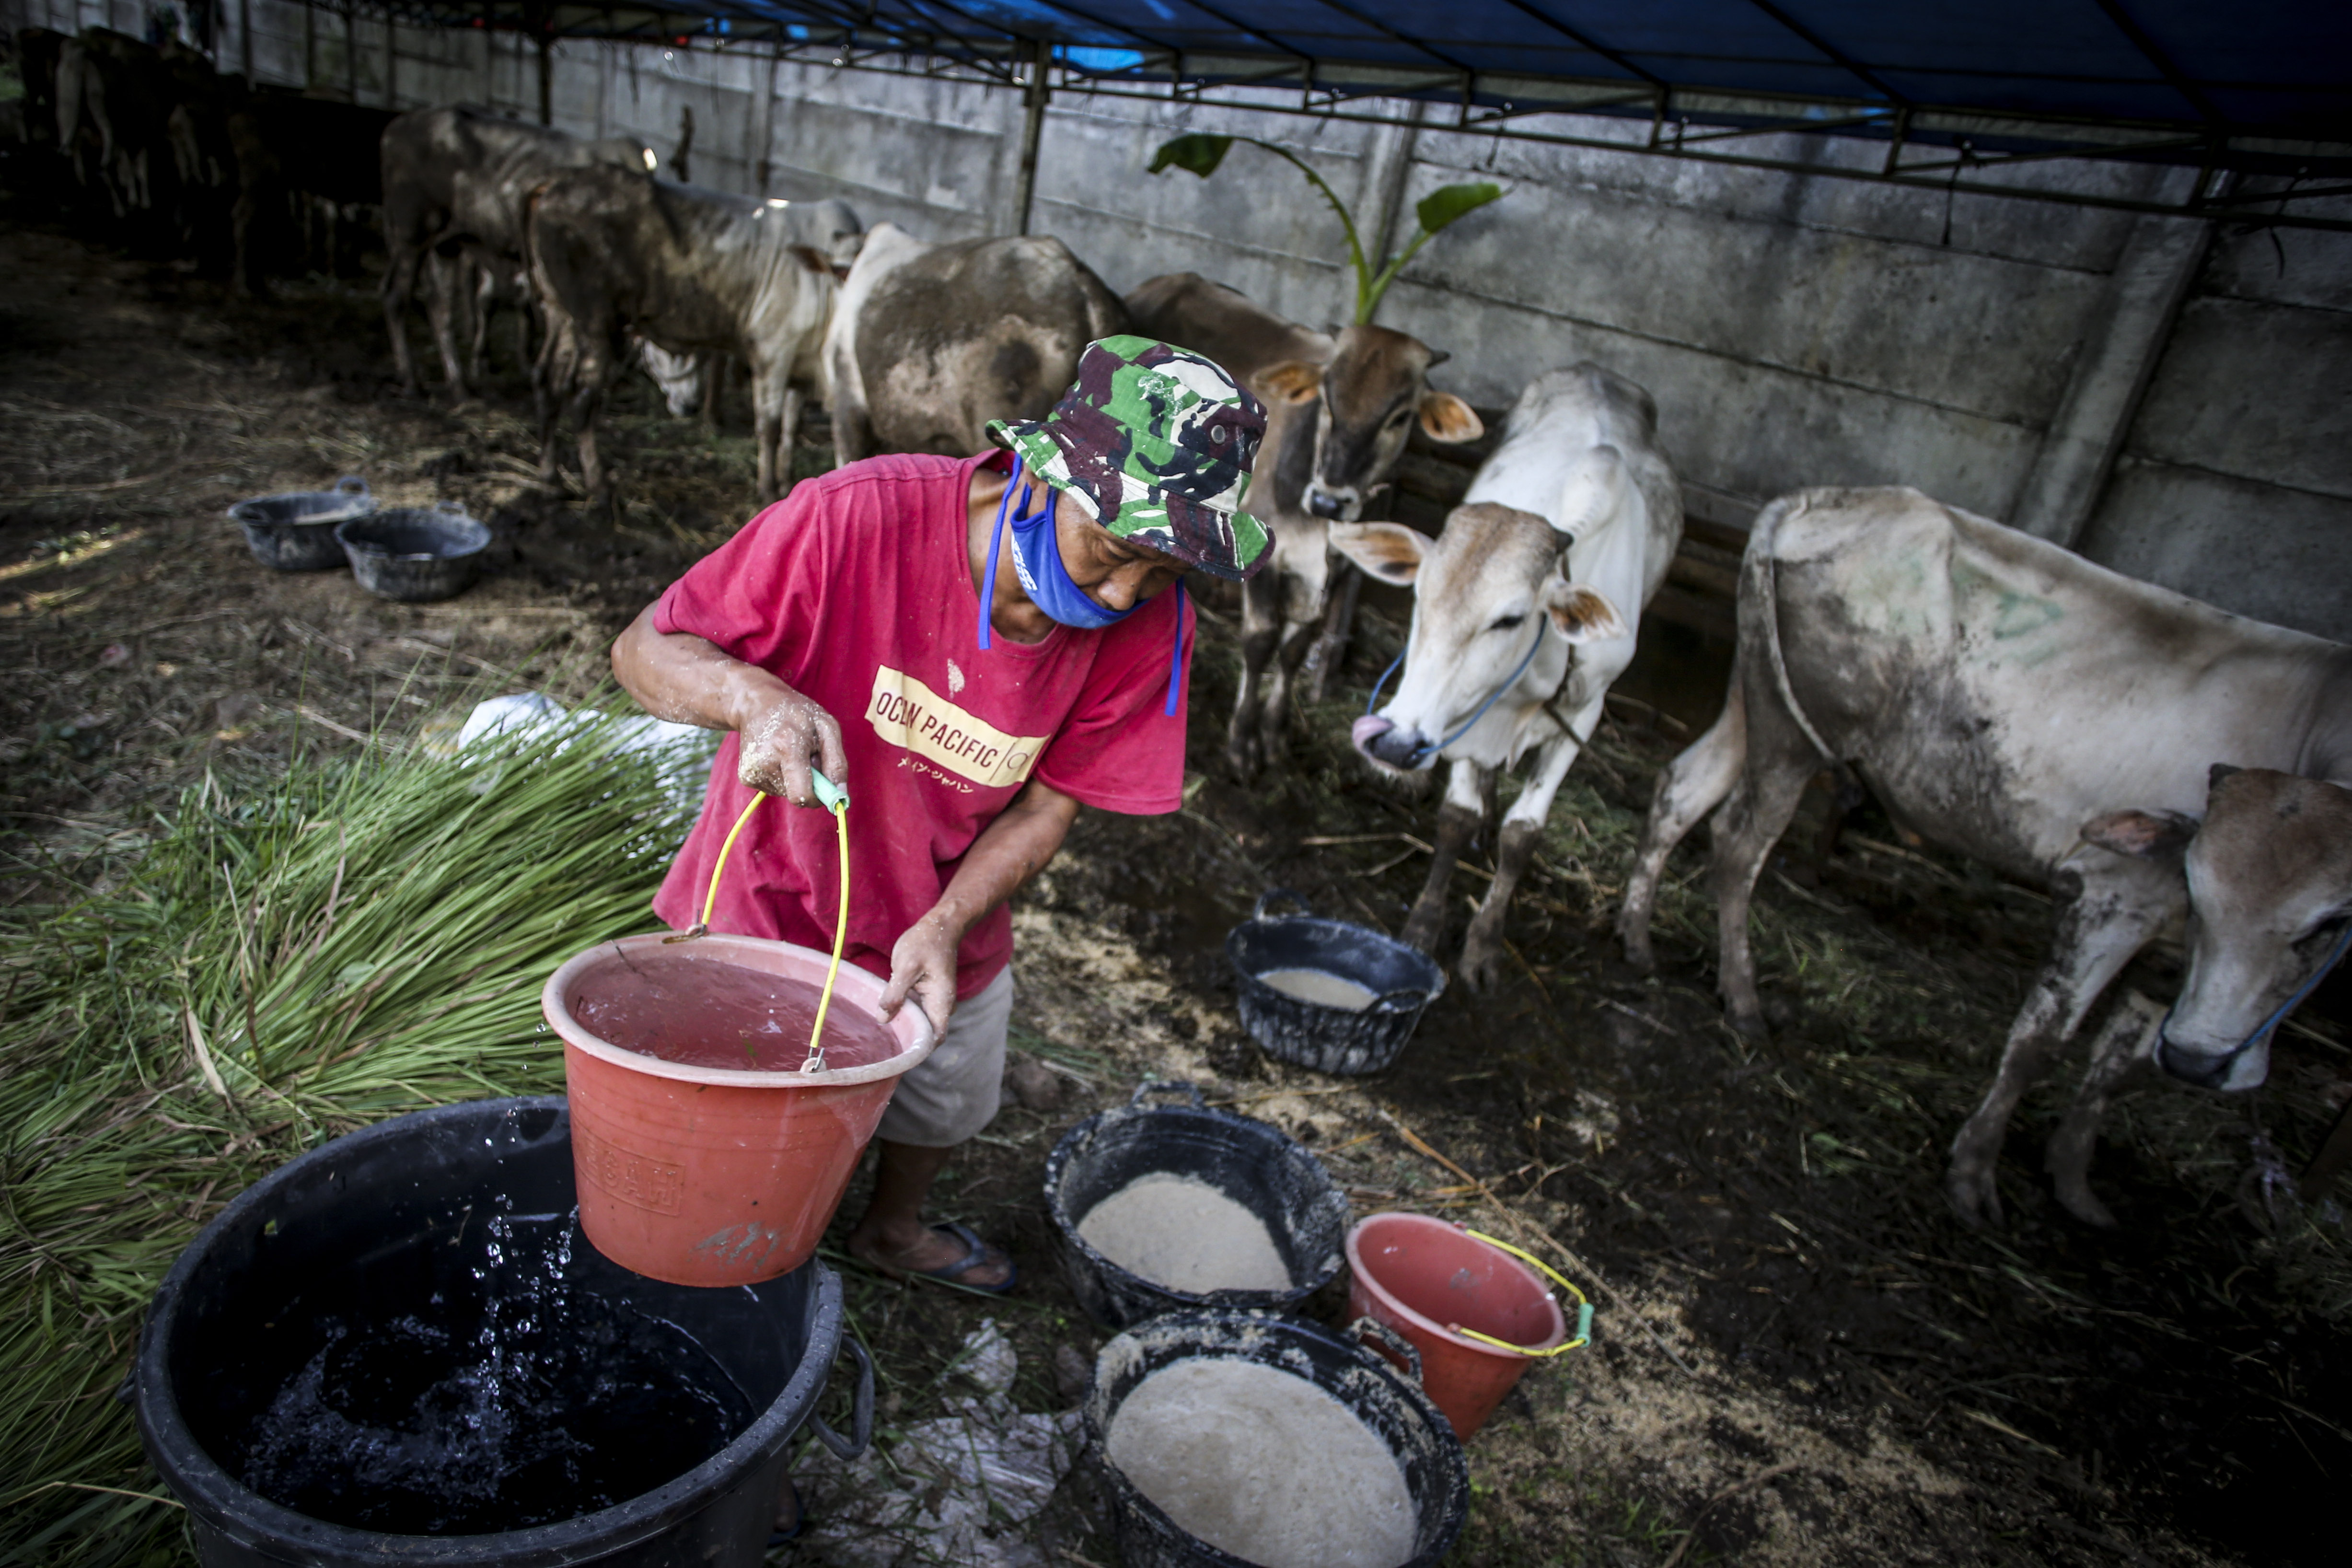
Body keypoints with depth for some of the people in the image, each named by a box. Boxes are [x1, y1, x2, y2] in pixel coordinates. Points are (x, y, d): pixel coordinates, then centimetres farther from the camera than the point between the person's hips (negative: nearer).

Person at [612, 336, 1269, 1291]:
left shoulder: (1149, 627, -22)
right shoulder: (856, 519, -33)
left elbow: (1050, 803, -13)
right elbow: (645, 650, -25)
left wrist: (945, 926, -28)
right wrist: (755, 696, -46)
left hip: (946, 937, 4)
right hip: (773, 917, -4)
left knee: (946, 1111, 30)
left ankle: (894, 1231, 65)